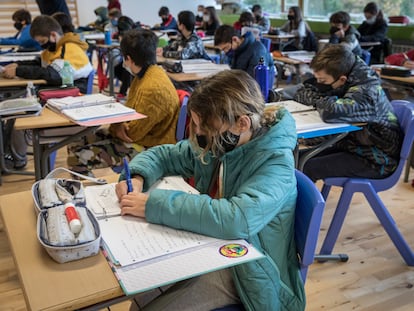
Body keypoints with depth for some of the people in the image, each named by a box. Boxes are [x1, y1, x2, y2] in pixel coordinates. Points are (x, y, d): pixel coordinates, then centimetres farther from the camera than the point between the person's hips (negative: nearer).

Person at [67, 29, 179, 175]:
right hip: (133, 135, 10)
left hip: (146, 147, -10)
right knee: (75, 146, 7)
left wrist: (116, 126, -2)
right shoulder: (142, 76, 8)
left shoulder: (154, 88, -25)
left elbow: (133, 132, -21)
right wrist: (119, 126, -8)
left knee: (77, 158, -16)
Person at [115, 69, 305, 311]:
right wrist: (137, 178, -13)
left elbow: (236, 220, -41)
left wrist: (154, 205, -35)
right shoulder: (216, 143, -5)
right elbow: (162, 155, 9)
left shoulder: (275, 162, -25)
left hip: (248, 272, -6)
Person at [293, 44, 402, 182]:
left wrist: (319, 100, -23)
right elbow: (301, 93, 1)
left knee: (307, 168, -20)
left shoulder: (366, 94, -28)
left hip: (376, 161, -8)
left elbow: (331, 111, -46)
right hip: (352, 143, 8)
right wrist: (322, 99, -20)